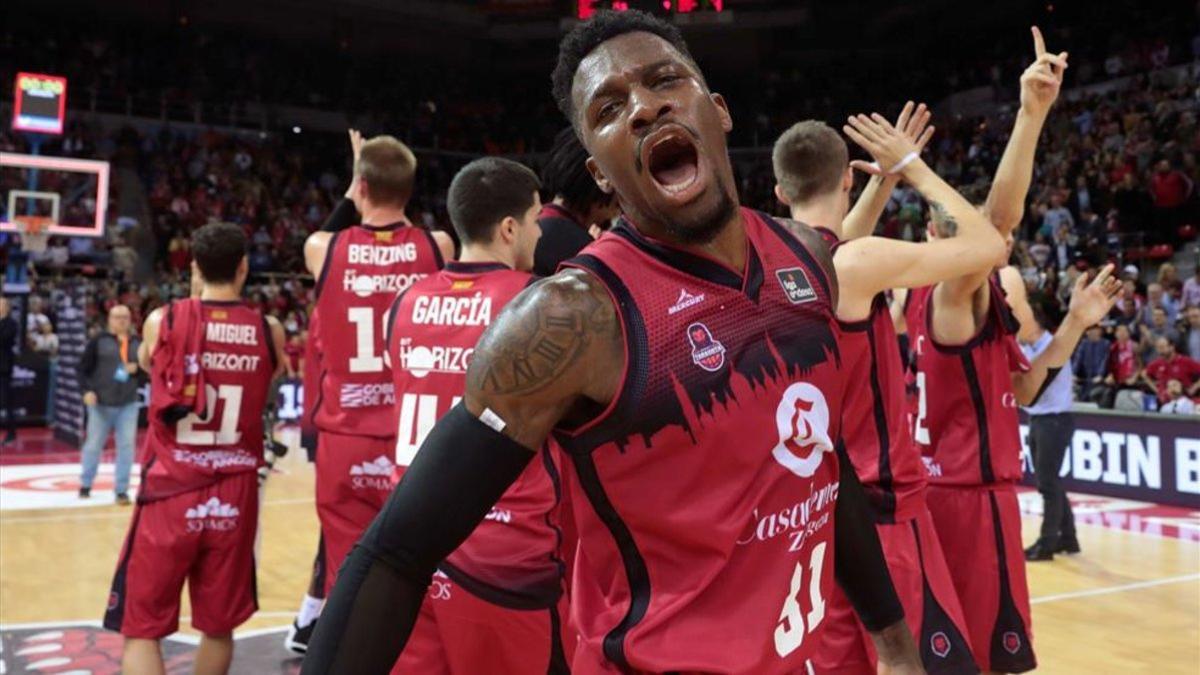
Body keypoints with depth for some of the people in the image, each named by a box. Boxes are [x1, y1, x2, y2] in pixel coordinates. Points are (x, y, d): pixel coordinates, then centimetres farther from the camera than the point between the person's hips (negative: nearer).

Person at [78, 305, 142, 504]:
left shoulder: (137, 343, 6)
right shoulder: (98, 340, -3)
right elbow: (84, 367, -4)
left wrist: (137, 369, -8)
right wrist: (87, 390, -14)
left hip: (128, 404, 2)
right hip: (101, 403, -2)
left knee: (126, 446, -1)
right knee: (93, 444, 9)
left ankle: (122, 490, 7)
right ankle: (85, 484, 29)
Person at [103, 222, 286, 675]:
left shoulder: (162, 322, -4)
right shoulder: (269, 331, -1)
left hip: (170, 496, -2)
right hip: (235, 499, 2)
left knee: (142, 629, 9)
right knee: (219, 628, 17)